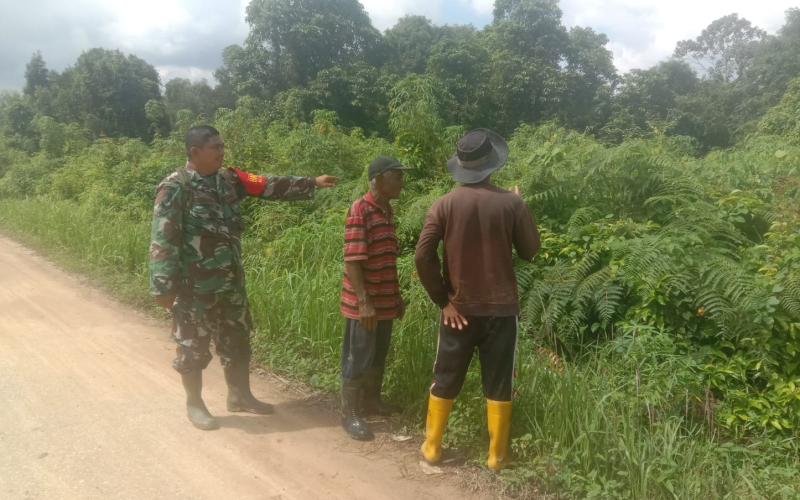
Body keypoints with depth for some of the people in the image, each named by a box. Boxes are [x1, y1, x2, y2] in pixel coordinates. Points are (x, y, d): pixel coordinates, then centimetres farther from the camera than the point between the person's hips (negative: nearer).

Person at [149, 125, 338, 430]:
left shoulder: (229, 179, 6)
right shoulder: (175, 188, -13)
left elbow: (269, 186, 10)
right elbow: (162, 240, -15)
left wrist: (312, 183, 8)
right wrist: (163, 286, -17)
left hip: (231, 281, 7)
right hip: (195, 286, -6)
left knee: (237, 340, 16)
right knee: (193, 346, 7)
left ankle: (239, 396, 33)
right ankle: (194, 404, 25)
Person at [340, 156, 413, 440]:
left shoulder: (388, 211, 10)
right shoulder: (359, 211, -16)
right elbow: (352, 261, -19)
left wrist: (397, 296, 18)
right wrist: (364, 302, -22)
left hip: (385, 301, 8)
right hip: (364, 304, -8)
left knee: (379, 356, 19)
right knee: (358, 359, 2)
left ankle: (371, 401, 35)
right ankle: (350, 415, 14)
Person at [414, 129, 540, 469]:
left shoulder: (445, 204, -5)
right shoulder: (511, 203, -7)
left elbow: (423, 256, -12)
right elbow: (530, 251, 3)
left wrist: (442, 299, -4)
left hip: (459, 308, 1)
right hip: (501, 308, -1)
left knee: (445, 381, 13)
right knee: (498, 385, 11)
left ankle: (432, 447, 24)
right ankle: (497, 455, 20)